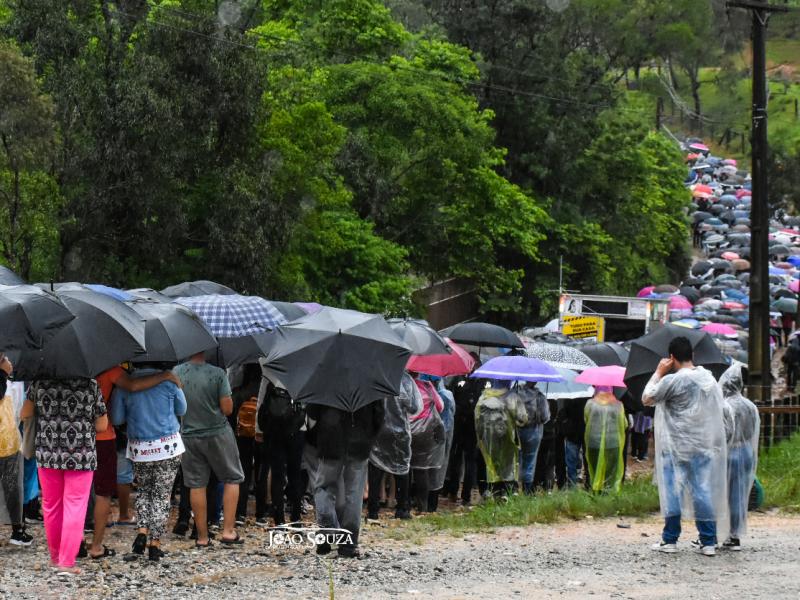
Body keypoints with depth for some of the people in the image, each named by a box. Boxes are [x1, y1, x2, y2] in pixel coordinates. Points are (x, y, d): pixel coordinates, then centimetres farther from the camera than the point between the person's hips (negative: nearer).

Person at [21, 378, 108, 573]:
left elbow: (24, 415, 3)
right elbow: (102, 426, -3)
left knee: (51, 506, 16)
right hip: (81, 456, -2)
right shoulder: (91, 385, -6)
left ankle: (55, 556, 28)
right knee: (75, 507, 2)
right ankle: (67, 562, -1)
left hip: (47, 454, 2)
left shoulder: (40, 383, -2)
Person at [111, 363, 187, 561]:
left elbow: (117, 419, 2)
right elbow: (182, 410, 9)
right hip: (168, 446, -1)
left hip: (139, 448, 1)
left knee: (143, 489, 21)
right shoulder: (169, 381, -5)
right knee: (162, 494, 7)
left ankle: (142, 532, 4)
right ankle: (155, 543, 5)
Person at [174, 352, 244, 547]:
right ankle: (228, 531, 3)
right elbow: (227, 408, -13)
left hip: (189, 436, 3)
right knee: (232, 479, 12)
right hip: (217, 434, -3)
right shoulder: (218, 374, -14)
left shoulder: (175, 373, -4)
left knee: (196, 485, 9)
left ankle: (202, 537, 11)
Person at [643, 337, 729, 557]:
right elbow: (717, 408, 11)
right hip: (705, 445, 5)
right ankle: (708, 542, 6)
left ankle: (670, 540, 6)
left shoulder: (672, 380, -13)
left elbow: (646, 398, -3)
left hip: (677, 447, -5)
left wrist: (659, 372, 4)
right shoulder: (709, 378, 5)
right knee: (703, 490, 6)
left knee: (673, 490, 4)